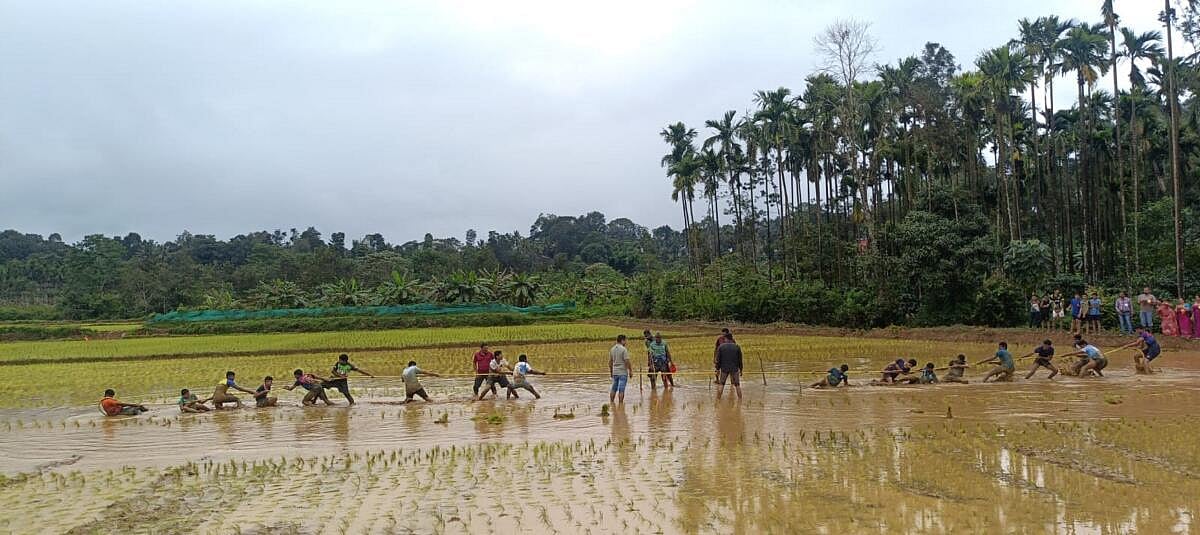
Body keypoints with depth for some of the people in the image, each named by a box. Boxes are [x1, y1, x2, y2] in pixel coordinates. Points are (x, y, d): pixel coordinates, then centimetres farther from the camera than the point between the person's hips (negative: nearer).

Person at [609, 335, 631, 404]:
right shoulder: (624, 349, -13)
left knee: (614, 389, 14)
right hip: (623, 372, -6)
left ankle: (611, 402, 19)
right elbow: (627, 361, -16)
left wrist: (611, 372, 21)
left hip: (615, 372, 6)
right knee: (621, 390, -3)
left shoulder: (612, 349, 8)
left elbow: (610, 362, 13)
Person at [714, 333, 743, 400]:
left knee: (721, 384, 12)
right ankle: (740, 399, 13)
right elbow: (740, 359, 3)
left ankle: (718, 399, 9)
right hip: (734, 368, 0)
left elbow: (718, 359, 0)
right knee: (737, 385, 12)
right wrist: (740, 369, 10)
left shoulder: (721, 347, 0)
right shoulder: (737, 347, 1)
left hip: (724, 368, 0)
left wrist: (718, 369, 6)